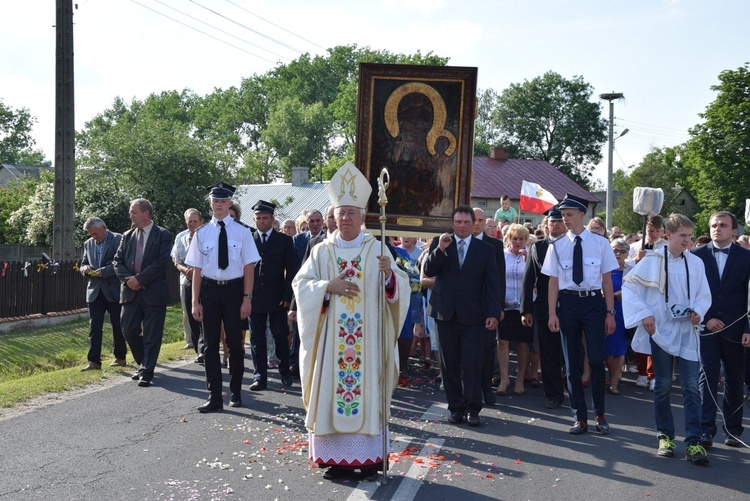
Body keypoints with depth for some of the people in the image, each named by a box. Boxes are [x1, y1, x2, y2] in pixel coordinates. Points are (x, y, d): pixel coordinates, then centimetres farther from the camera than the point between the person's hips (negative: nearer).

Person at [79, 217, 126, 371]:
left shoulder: (118, 239, -5)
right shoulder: (88, 244, 13)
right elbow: (83, 264, 18)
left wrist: (104, 271, -20)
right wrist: (85, 269, -5)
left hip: (114, 290, -5)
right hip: (95, 291, 5)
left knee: (117, 326, 6)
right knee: (94, 326, 0)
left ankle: (120, 357, 19)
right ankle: (94, 361, 0)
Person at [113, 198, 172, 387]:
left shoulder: (163, 235, -3)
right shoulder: (128, 236, 13)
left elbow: (161, 263, -12)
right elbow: (118, 261, 10)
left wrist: (139, 279, -15)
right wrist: (127, 279, -7)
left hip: (154, 292, -5)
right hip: (130, 292, 5)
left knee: (151, 335, -1)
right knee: (129, 331, 6)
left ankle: (146, 372, 6)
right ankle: (143, 364, 26)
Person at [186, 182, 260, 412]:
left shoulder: (242, 232, -2)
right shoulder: (202, 233, 3)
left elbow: (248, 267, -3)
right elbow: (197, 269, 3)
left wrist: (247, 298, -8)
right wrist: (195, 301, -1)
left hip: (234, 289, -1)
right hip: (209, 290, 2)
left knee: (235, 342, 8)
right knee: (210, 344, 4)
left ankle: (235, 392, 26)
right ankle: (215, 397, 13)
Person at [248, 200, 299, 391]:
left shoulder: (284, 240, 3)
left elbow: (292, 269, 1)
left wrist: (287, 295, -6)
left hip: (277, 298, -1)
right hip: (254, 297, 2)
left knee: (281, 336, 4)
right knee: (257, 339, 4)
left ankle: (285, 372, 21)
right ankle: (260, 377, 11)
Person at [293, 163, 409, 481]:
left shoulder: (377, 250, 4)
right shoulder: (322, 251, 6)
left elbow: (400, 287, -1)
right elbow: (301, 284, 1)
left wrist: (390, 275, -22)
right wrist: (327, 286, -15)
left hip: (367, 340, -1)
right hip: (331, 341, 1)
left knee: (366, 391, 2)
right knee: (331, 392, 3)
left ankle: (368, 457, 12)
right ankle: (335, 457, 12)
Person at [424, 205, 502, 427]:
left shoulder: (485, 249, 6)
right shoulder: (439, 243, 8)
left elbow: (493, 283, 3)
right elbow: (428, 271, -3)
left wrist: (493, 313, -5)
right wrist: (440, 249, -17)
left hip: (473, 315, -1)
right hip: (445, 312, 2)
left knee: (472, 363, -5)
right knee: (449, 364, 7)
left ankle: (472, 409, 5)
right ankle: (455, 408, 17)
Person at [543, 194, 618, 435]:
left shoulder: (600, 243, 0)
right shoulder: (557, 246, 3)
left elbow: (607, 280, 2)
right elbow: (553, 281, 4)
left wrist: (610, 313, 0)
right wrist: (552, 313, -2)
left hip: (594, 301, -2)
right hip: (568, 302, 2)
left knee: (596, 359, -3)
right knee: (572, 362, 7)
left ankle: (600, 415, 16)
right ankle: (580, 417, 19)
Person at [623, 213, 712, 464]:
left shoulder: (696, 263, 4)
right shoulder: (652, 261, -4)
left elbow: (704, 295, 13)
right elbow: (628, 286, -1)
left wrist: (698, 311, -8)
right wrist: (644, 314, -9)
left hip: (687, 331, 2)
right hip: (661, 331, -2)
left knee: (691, 387, -3)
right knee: (663, 386, 8)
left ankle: (694, 442, 0)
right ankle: (665, 436, 20)